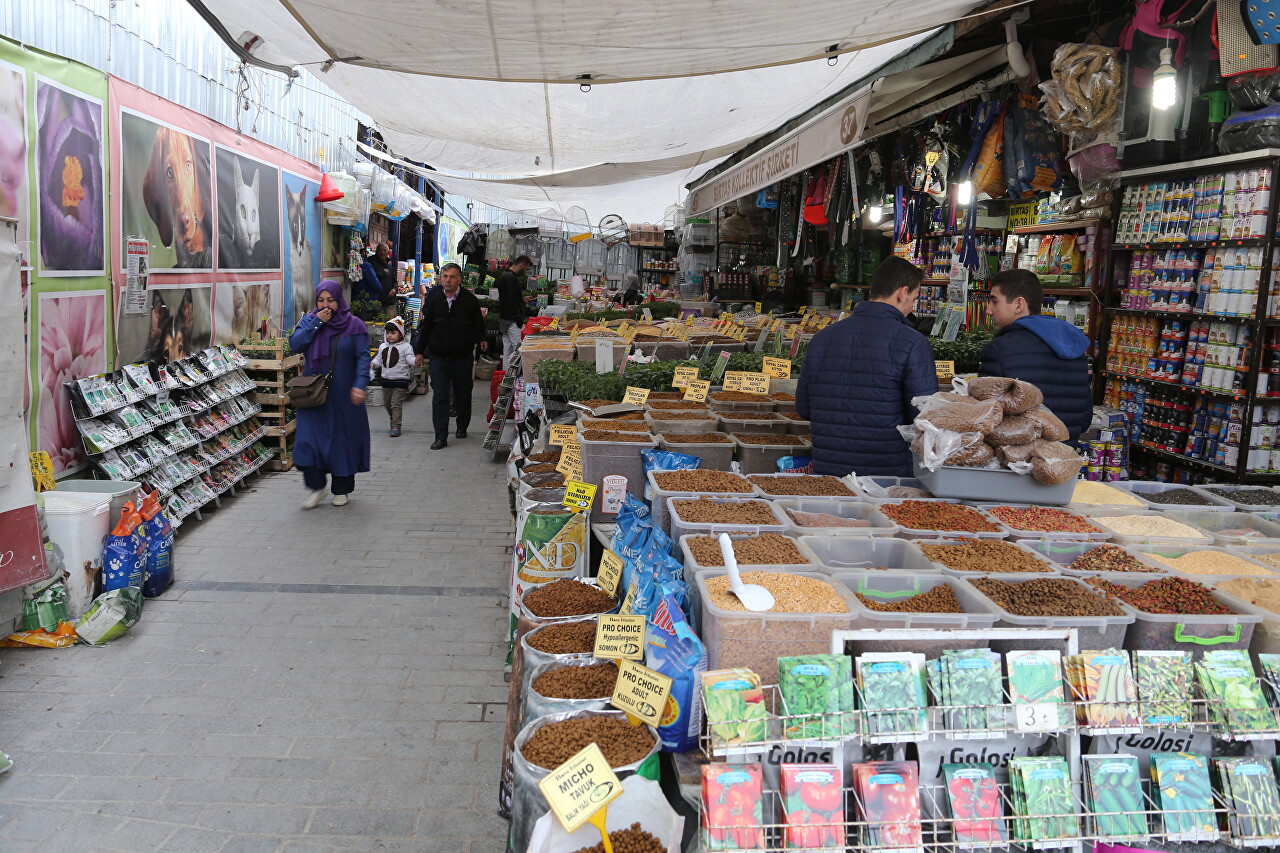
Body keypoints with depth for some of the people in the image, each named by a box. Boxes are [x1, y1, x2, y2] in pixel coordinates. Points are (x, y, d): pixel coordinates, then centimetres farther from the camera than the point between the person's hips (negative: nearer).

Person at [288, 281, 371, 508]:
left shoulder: (354, 325, -2)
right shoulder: (309, 321, 6)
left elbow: (363, 357, -8)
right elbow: (294, 344, -8)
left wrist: (360, 385, -21)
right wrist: (316, 323, -13)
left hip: (343, 395, -2)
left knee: (343, 438, 6)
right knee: (309, 438, -5)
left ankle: (341, 489, 19)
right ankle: (315, 487, 9)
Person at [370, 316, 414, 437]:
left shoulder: (405, 346, -5)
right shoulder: (383, 346, 13)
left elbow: (410, 359, -13)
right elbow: (378, 359, 17)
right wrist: (373, 364, -3)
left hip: (400, 380, -6)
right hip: (386, 380, 6)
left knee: (396, 404, -8)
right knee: (387, 403, 17)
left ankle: (396, 426, -5)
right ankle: (393, 419, 37)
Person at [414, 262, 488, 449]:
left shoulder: (470, 300, -3)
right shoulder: (433, 300, 4)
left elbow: (478, 325, 4)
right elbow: (425, 327, 10)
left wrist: (481, 340, -15)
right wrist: (420, 351, 11)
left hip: (463, 357, -1)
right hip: (439, 357, 1)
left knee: (463, 395, 12)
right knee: (439, 397, -3)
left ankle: (462, 427, 34)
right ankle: (441, 437, -2)